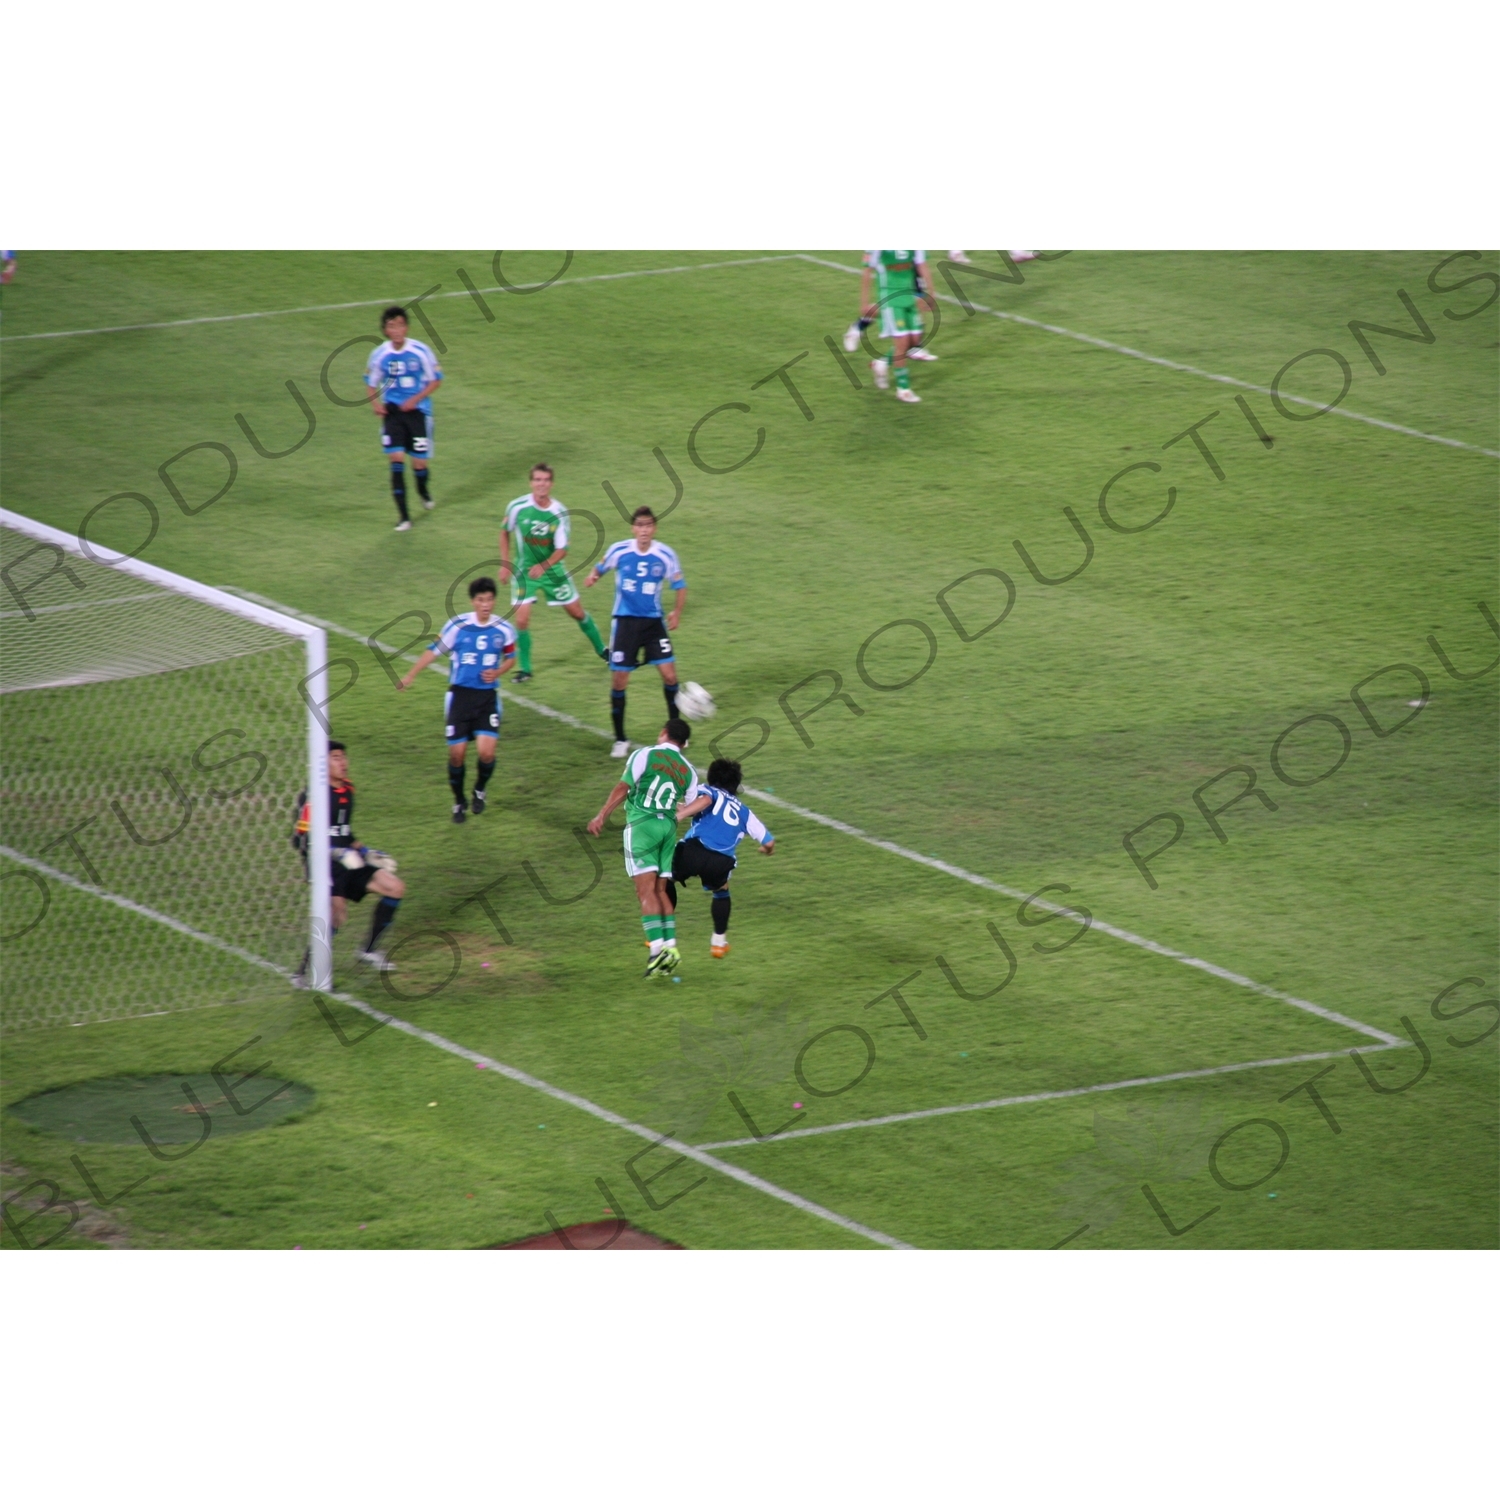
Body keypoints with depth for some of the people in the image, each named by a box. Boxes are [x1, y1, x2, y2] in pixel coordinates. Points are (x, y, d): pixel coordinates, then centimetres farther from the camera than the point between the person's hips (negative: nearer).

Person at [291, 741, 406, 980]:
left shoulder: (347, 790, 12)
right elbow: (303, 840, -18)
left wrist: (366, 852, 14)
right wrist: (337, 853, -26)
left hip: (347, 861, 9)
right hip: (323, 863, -9)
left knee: (395, 888, 3)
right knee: (337, 912, -27)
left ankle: (368, 951, 13)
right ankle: (303, 973, -18)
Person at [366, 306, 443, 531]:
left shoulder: (420, 351, -11)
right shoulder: (379, 355, -5)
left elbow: (436, 380, -2)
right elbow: (372, 382, 10)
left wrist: (416, 399, -14)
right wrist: (374, 402, -9)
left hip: (417, 410, -1)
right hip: (392, 411, 1)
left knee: (420, 462, 2)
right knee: (396, 458, -11)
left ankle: (424, 492, 40)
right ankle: (403, 516, -6)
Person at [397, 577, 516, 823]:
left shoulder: (503, 629, -3)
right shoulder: (458, 626, -8)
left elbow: (510, 657, 13)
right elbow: (434, 650, 0)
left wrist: (497, 672, -7)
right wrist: (410, 675, -4)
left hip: (487, 697, 1)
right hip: (460, 695, -1)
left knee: (486, 752, -13)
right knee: (457, 754, -1)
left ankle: (479, 790, 18)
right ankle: (458, 801, 24)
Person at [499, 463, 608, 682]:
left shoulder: (559, 512, -16)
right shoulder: (517, 507, -16)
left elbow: (562, 549, -16)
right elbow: (505, 532, 3)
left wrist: (543, 566, -32)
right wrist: (505, 563, -1)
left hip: (552, 569, 1)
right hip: (524, 570, -1)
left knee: (577, 612, 11)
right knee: (522, 619, -13)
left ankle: (602, 650, 33)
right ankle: (525, 669, 3)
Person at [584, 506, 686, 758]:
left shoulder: (665, 555, -8)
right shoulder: (619, 551, -8)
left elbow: (679, 586, 4)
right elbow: (601, 567, 9)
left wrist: (676, 612, -7)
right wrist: (593, 576, -13)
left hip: (653, 622, 0)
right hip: (624, 622, 0)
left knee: (669, 674, -7)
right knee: (618, 681, 0)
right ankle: (620, 740, 14)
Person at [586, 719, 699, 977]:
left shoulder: (646, 755, 0)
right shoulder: (688, 771, 13)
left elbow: (623, 787, -7)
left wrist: (601, 816, -6)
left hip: (641, 824, -5)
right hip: (669, 827, 5)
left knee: (646, 889, -9)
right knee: (660, 890, 11)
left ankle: (658, 948, -20)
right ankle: (671, 946, 2)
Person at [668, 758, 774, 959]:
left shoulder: (709, 792, 21)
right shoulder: (743, 811, 30)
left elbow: (705, 800, -5)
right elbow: (768, 841, 31)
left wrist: (678, 816, -16)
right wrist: (768, 848, 55)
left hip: (693, 851, -2)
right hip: (721, 862, 2)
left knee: (666, 880, 27)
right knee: (720, 892, 34)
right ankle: (719, 942, 31)